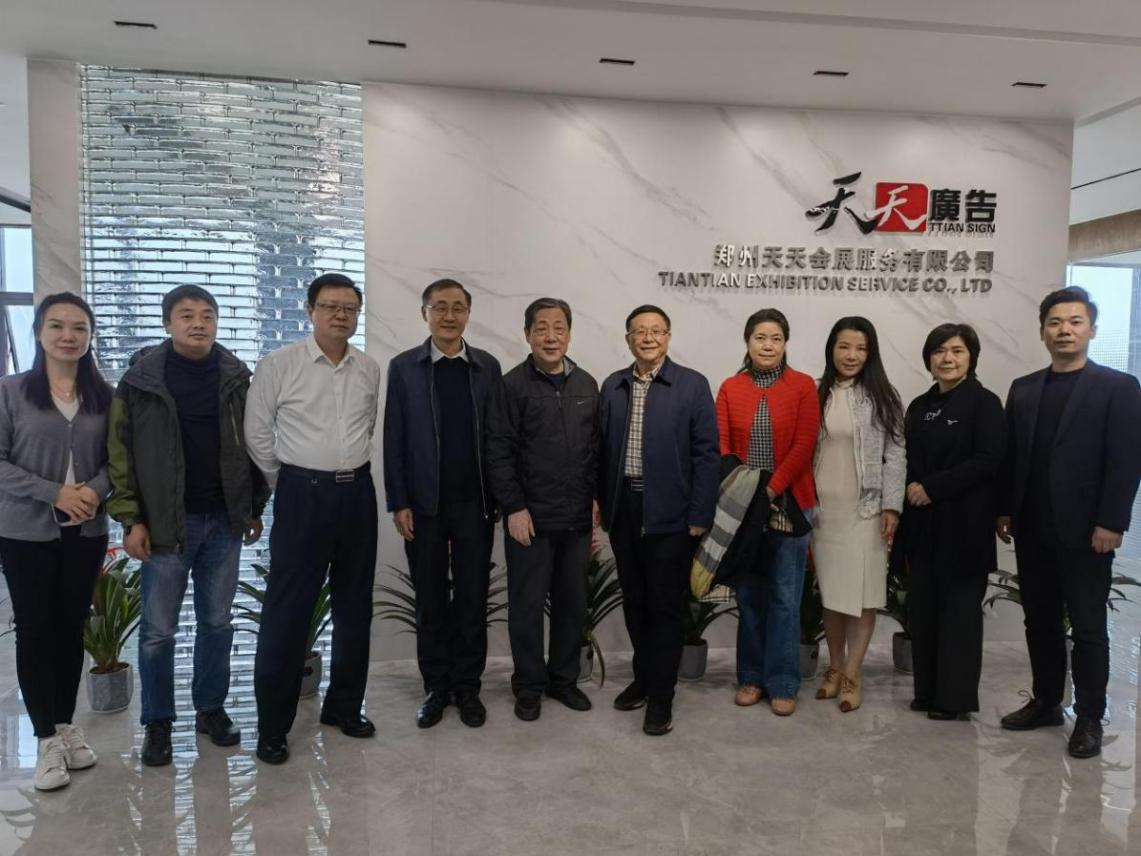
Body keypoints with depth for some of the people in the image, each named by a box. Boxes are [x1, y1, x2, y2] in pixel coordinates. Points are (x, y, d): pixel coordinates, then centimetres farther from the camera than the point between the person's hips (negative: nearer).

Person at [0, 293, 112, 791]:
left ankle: (66, 725, 26)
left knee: (72, 628, 11)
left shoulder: (104, 395, 3)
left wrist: (95, 491, -14)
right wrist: (54, 493, -17)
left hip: (86, 531, 2)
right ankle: (47, 739, 15)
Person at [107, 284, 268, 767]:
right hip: (167, 522, -2)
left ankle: (211, 708, 28)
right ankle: (158, 722, 23)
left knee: (217, 622, 12)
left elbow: (253, 443, 8)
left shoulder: (236, 376, 3)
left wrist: (255, 508, 7)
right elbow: (120, 451, -4)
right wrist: (131, 519, -8)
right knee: (158, 629, 6)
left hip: (225, 520, 3)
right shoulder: (142, 377, -5)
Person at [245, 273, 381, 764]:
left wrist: (349, 469, 14)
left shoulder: (370, 369, 5)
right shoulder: (278, 365, -7)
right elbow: (257, 434, -1)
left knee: (354, 606, 12)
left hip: (357, 492, 5)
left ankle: (344, 706, 28)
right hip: (303, 494, -4)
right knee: (287, 611, 0)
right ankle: (272, 725, 13)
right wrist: (288, 484, 5)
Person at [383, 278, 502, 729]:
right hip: (424, 504, 0)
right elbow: (394, 440, -1)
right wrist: (398, 502, -6)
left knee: (473, 599, 7)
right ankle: (436, 687, 23)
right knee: (430, 600, 9)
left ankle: (467, 687, 21)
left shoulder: (488, 366, 4)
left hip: (475, 503, 1)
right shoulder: (403, 367, 2)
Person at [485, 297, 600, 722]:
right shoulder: (511, 385, -5)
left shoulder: (586, 385, 8)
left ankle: (564, 679, 29)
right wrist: (514, 507, -11)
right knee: (528, 605, 6)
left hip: (577, 517, 4)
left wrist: (596, 497, 7)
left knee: (573, 603, 12)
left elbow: (596, 447, 12)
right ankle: (528, 685, 22)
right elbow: (498, 453, -8)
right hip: (530, 517, -4)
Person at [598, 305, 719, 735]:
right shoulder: (612, 386, 8)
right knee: (634, 602, 15)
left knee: (665, 607, 4)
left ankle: (661, 696, 16)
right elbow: (603, 449, 10)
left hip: (669, 514, -4)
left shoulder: (692, 385, -4)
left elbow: (706, 454, -6)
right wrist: (601, 505, 6)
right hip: (622, 510, 4)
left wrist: (700, 516, -10)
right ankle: (643, 677, 33)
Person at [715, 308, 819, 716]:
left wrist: (771, 490, -15)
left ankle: (782, 683, 16)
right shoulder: (730, 388, 5)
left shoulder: (803, 386, -1)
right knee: (748, 595, 11)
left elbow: (803, 446, -7)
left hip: (789, 504, -2)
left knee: (785, 597, 4)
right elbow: (721, 446, 1)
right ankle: (751, 677, 24)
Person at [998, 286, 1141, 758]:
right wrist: (1005, 511, 7)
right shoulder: (1023, 389, 11)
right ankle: (1046, 702, 27)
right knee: (1040, 622, 13)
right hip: (1033, 529, 5)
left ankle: (1089, 718, 18)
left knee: (1087, 627, 5)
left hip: (1085, 530, -4)